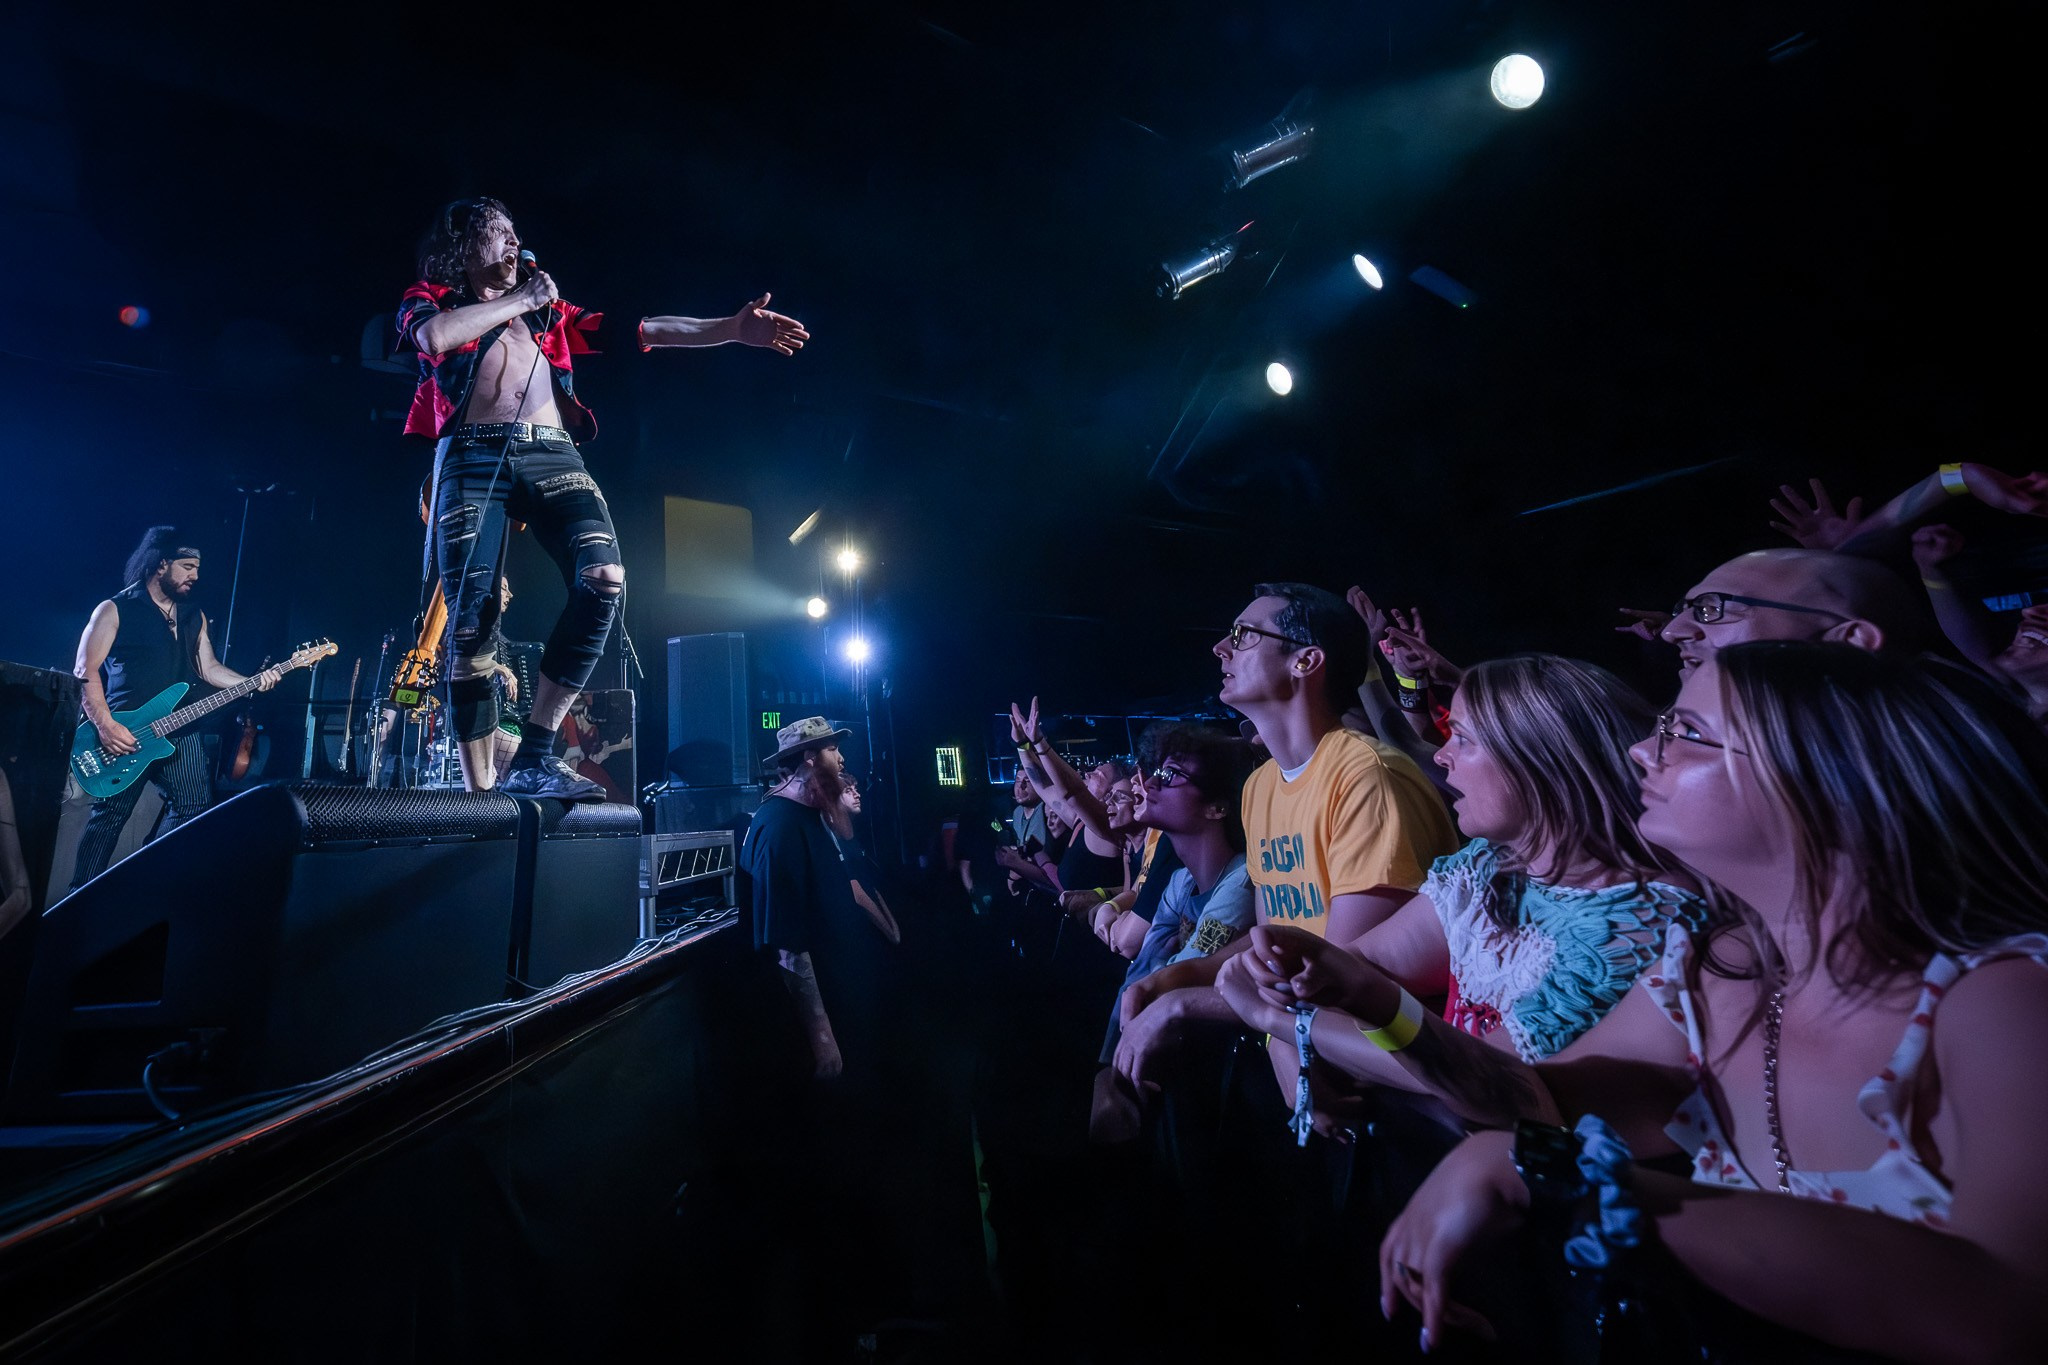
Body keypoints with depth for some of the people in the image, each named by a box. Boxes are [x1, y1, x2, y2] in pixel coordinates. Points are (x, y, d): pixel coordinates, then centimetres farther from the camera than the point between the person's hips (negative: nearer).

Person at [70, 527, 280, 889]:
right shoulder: (115, 610, -4)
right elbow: (86, 671, -8)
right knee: (109, 815, -2)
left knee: (195, 807, 6)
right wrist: (105, 725, -18)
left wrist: (253, 682, -7)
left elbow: (208, 668, 12)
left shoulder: (194, 616, 14)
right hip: (124, 733, -5)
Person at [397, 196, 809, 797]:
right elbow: (433, 335, -6)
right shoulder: (428, 298, 19)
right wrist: (518, 300, 5)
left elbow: (639, 331, 17)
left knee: (604, 579, -25)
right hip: (472, 459, -2)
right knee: (470, 621, -11)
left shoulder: (550, 313, 28)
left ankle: (534, 755, -19)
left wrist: (733, 328, 6)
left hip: (553, 457, 2)